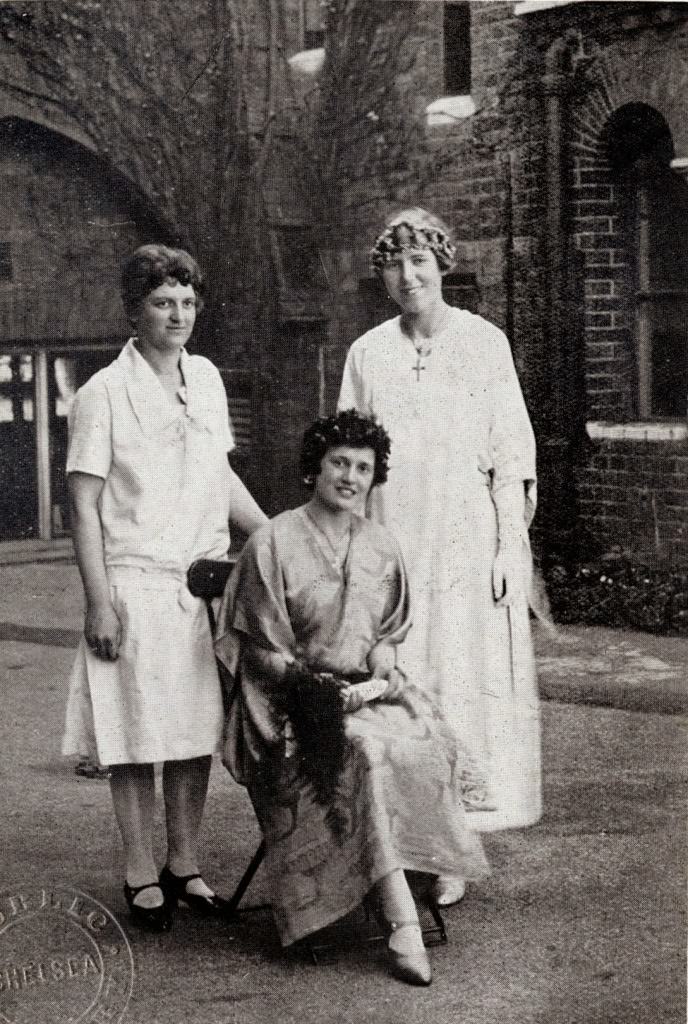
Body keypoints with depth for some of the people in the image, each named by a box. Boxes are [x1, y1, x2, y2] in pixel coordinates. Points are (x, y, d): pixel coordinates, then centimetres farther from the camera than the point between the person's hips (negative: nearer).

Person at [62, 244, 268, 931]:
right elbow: (84, 505, -8)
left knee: (197, 732, 8)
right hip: (136, 585, -5)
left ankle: (185, 867, 20)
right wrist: (98, 602, -13)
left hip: (204, 583, 5)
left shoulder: (205, 379, 10)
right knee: (137, 737, 0)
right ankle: (142, 879, 10)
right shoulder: (104, 394, -7)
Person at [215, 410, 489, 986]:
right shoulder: (273, 544, -4)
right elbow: (261, 651, -4)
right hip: (293, 700, -5)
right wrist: (318, 687, -16)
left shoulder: (381, 548, 13)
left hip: (368, 688, 5)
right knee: (367, 754, -34)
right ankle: (404, 925, -37)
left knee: (425, 742, -28)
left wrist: (383, 666, -2)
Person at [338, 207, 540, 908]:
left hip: (466, 543, -2)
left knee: (464, 686, -2)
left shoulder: (483, 343, 3)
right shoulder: (367, 353, 9)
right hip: (387, 546, 2)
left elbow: (512, 453, 2)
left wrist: (509, 546, -5)